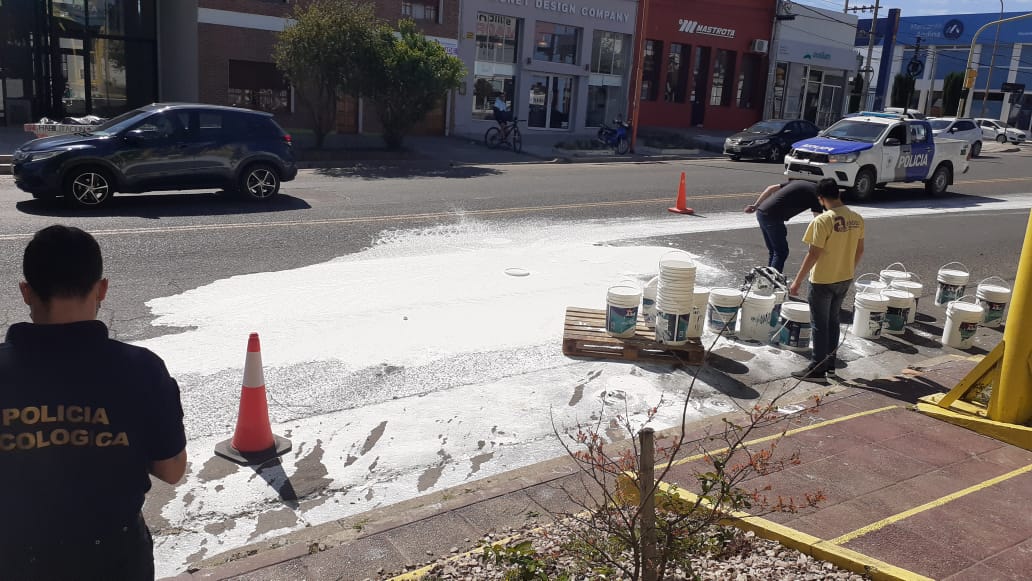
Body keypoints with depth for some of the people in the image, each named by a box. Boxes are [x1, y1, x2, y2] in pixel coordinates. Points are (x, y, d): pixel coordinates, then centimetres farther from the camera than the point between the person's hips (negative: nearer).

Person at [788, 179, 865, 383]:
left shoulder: (823, 221, -21)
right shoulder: (857, 218, 0)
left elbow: (813, 254, -21)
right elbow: (859, 250, 9)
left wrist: (797, 281, -14)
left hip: (823, 281, -7)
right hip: (845, 279, 7)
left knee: (819, 325, 4)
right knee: (833, 321, 20)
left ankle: (817, 369, 10)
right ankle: (830, 362, 29)